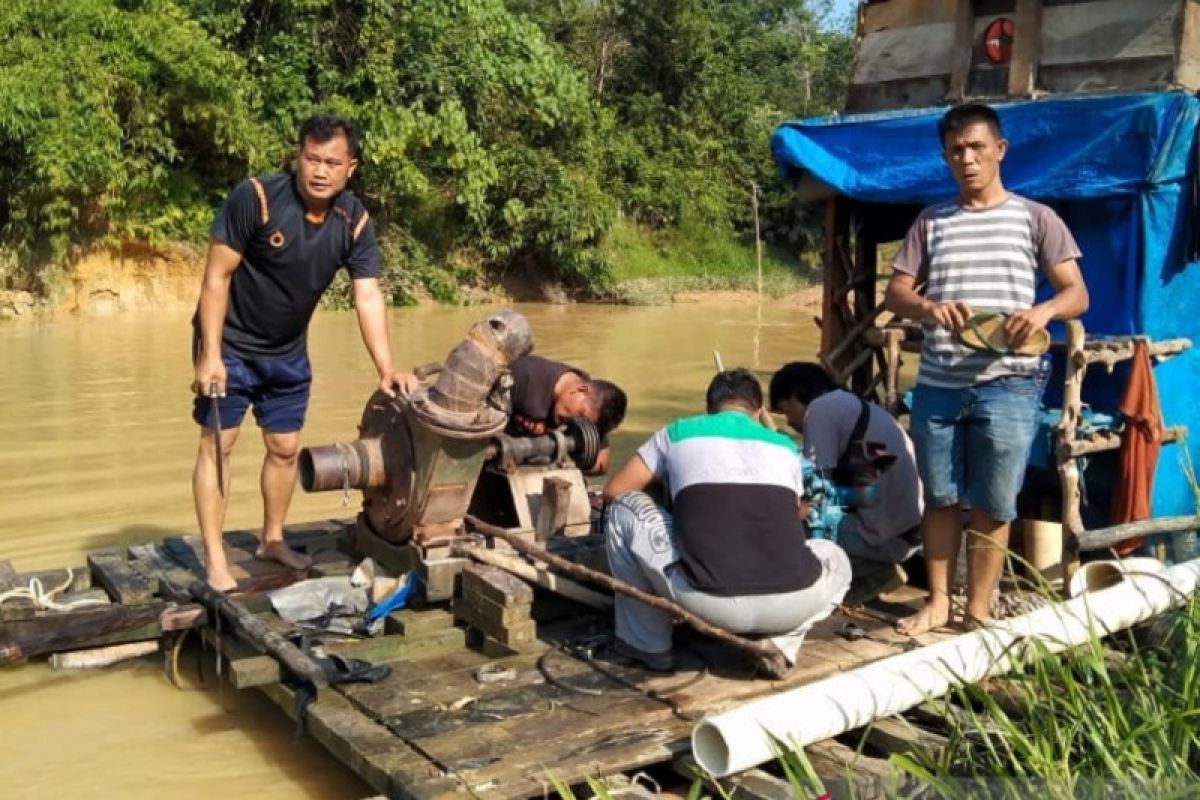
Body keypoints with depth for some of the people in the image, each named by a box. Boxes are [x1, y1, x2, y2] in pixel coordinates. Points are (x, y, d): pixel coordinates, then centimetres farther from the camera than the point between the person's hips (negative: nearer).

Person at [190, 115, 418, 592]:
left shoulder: (356, 222, -12)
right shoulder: (256, 198, -25)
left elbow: (368, 298, -16)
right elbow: (217, 276, -21)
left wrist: (386, 368, -27)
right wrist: (211, 354, -25)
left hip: (288, 351, 5)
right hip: (230, 343, -5)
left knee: (285, 447, 12)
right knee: (217, 444, -4)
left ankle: (272, 540, 30)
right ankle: (214, 559, 4)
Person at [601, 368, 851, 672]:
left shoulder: (679, 432, 18)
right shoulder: (784, 446, 25)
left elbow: (613, 492, 25)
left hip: (708, 601, -2)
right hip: (792, 603, 3)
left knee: (624, 510, 20)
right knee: (836, 560, 37)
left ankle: (649, 644, 25)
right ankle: (778, 644, 13)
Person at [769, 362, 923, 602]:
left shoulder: (820, 408, -8)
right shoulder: (854, 406, 19)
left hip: (885, 534, -9)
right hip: (910, 527, 9)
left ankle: (876, 572, -2)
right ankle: (882, 565, 10)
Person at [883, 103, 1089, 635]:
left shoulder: (1035, 218, 4)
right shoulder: (930, 222, 11)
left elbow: (1077, 294, 2)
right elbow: (894, 293, 7)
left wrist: (1044, 310, -21)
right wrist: (928, 308, -16)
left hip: (1006, 387, -2)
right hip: (936, 385, 3)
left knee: (992, 507, 4)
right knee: (940, 499, 11)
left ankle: (978, 613, 16)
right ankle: (938, 602, 25)